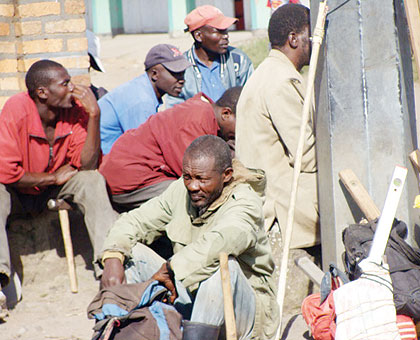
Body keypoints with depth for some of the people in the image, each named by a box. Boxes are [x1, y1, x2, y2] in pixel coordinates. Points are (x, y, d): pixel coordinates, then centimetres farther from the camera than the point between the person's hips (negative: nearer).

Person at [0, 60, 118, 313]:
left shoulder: (76, 109, -15)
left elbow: (87, 166, -21)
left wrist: (94, 116, -29)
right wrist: (53, 177, -17)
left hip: (54, 189, 3)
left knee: (94, 181, -24)